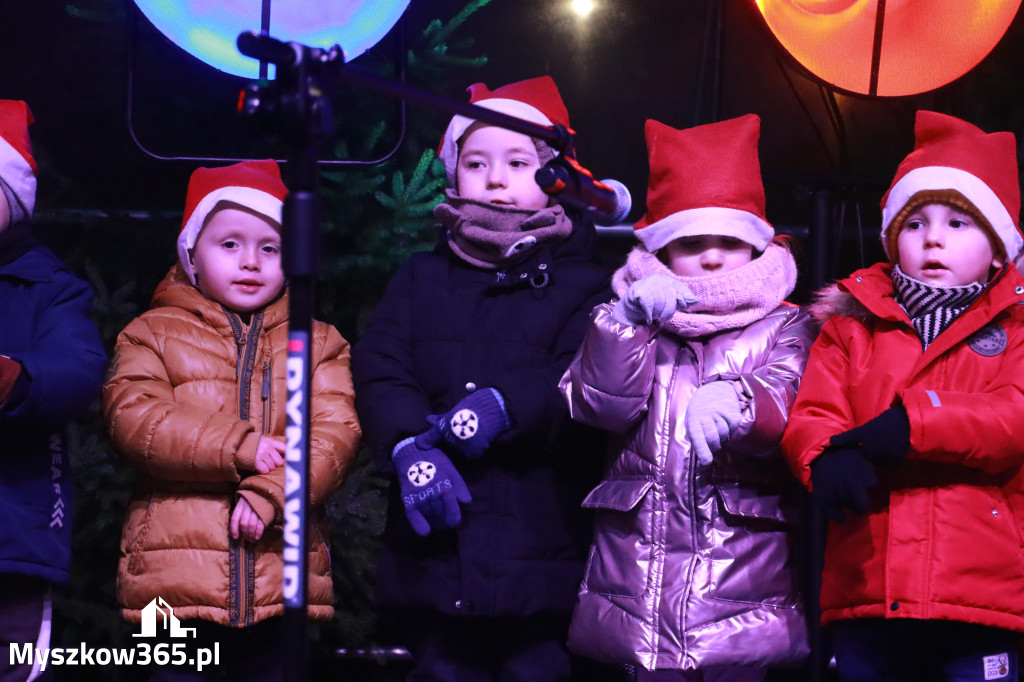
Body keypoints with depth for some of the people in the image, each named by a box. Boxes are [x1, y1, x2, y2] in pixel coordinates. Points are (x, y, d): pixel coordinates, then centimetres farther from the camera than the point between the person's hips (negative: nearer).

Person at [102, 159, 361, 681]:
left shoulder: (319, 343, 14)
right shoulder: (152, 334, 10)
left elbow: (337, 432, 0)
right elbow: (132, 418, -7)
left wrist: (270, 494, -17)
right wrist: (240, 450, -15)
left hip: (281, 579, 1)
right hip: (176, 575, -1)